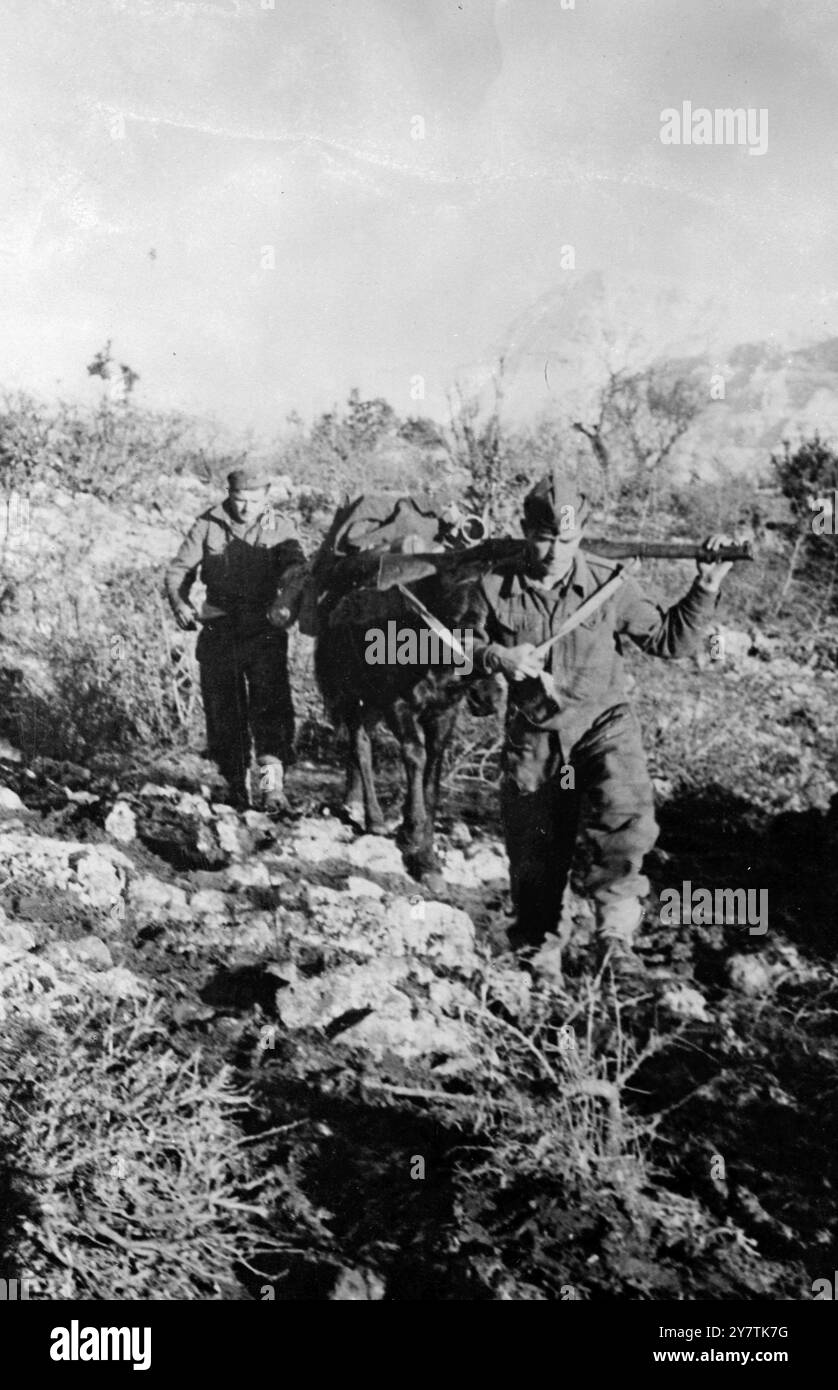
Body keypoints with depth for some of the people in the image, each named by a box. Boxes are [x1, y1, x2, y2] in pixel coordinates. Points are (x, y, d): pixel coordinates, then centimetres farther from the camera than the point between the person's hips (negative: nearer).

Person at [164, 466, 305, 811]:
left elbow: (296, 568, -11)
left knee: (270, 705, -14)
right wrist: (179, 603, -12)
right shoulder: (208, 526, 4)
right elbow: (178, 569, 7)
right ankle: (236, 784, 19)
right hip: (219, 631, 2)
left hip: (265, 631, -2)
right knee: (222, 709, 6)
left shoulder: (279, 528, 2)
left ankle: (273, 782, -19)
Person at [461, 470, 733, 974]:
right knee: (533, 850, 11)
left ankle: (617, 935, -13)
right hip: (533, 734, 1)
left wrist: (705, 588, -8)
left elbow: (668, 638, 3)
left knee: (628, 819, -27)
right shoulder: (495, 589, -5)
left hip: (603, 723, -1)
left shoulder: (611, 585, -6)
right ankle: (540, 936, 38)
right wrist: (493, 656, -16)